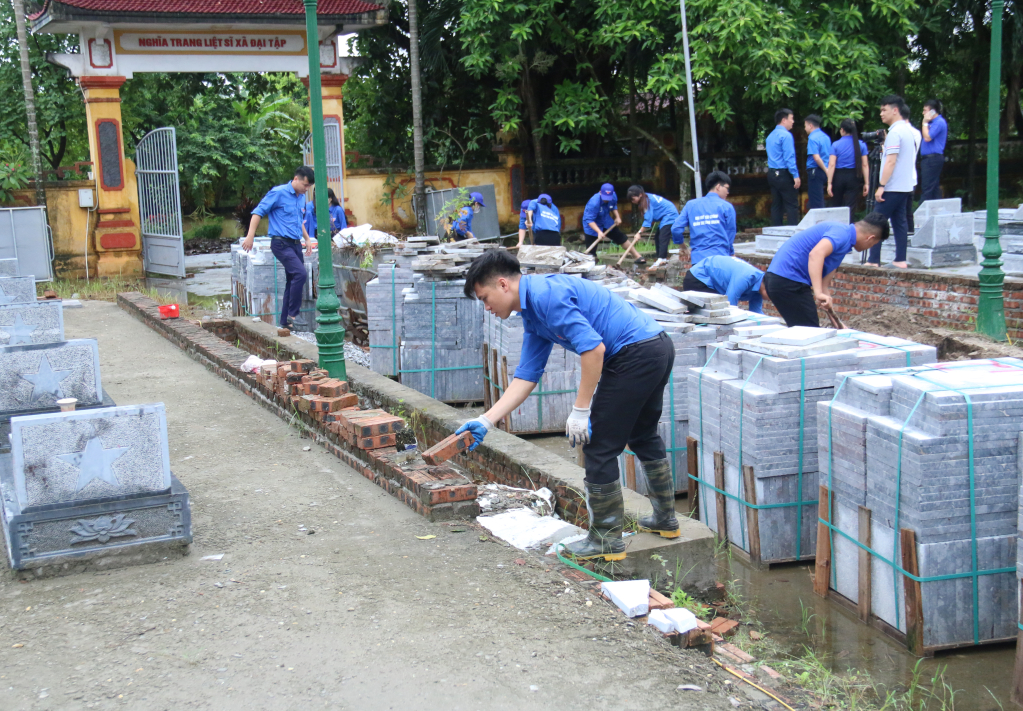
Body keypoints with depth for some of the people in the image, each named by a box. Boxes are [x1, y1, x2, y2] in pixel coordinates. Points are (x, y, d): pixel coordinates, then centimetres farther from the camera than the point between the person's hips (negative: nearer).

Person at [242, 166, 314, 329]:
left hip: (295, 243, 8)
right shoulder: (278, 193, -9)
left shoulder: (302, 197, 15)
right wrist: (250, 236, -17)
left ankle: (285, 321, 16)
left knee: (292, 281, 8)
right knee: (300, 273, -22)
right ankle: (293, 315, -15)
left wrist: (307, 239, 22)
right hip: (281, 243, -8)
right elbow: (258, 212, -9)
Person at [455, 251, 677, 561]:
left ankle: (607, 540, 11)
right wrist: (486, 420, 11)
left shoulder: (545, 294, -16)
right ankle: (666, 519, 42)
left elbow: (593, 347, -23)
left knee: (599, 446, 0)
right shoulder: (532, 313, 17)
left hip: (635, 354, -11)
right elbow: (526, 376, 17)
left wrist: (581, 410, -17)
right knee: (643, 436, 27)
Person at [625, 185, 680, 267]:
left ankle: (661, 259, -25)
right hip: (664, 217, 11)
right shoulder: (647, 198, 5)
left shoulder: (647, 201, -23)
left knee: (663, 238, -19)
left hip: (669, 216, -11)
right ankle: (663, 259, 9)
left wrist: (639, 233, -26)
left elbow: (648, 219, -26)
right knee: (657, 238, 9)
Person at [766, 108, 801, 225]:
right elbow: (789, 157, -18)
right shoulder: (786, 135, -13)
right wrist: (796, 175, -17)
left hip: (772, 174, 9)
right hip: (784, 174, -8)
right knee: (792, 205, -5)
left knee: (776, 205, 10)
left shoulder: (770, 136, 14)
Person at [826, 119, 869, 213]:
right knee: (850, 208, -1)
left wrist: (829, 183, -8)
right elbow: (865, 165, -2)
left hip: (838, 177, 0)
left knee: (835, 206, 13)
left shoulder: (836, 145, -3)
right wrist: (866, 183, 0)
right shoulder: (861, 145, 1)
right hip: (854, 177, 0)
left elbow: (831, 165, -9)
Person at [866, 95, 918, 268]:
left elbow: (891, 161, -20)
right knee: (899, 221, 9)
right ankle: (900, 260, 7)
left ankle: (873, 260, -10)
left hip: (892, 187, -9)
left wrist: (881, 186, -21)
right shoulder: (908, 130, 15)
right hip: (905, 186, 9)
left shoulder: (895, 132, -15)